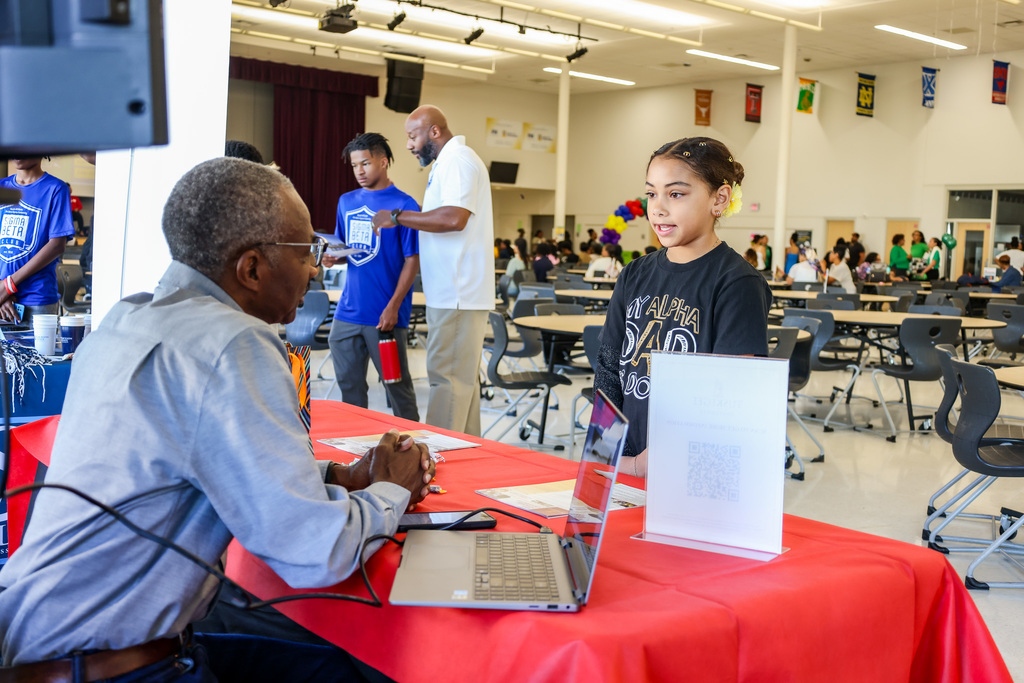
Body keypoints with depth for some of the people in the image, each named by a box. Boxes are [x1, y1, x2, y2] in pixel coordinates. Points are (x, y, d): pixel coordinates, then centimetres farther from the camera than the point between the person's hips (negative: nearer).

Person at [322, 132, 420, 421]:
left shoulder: (403, 205, -6)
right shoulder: (346, 201, 12)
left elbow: (412, 261, -9)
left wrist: (393, 307, -16)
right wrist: (331, 256, -2)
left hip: (384, 315, -6)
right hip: (348, 311, 6)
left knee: (397, 386, 4)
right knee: (349, 385, 11)